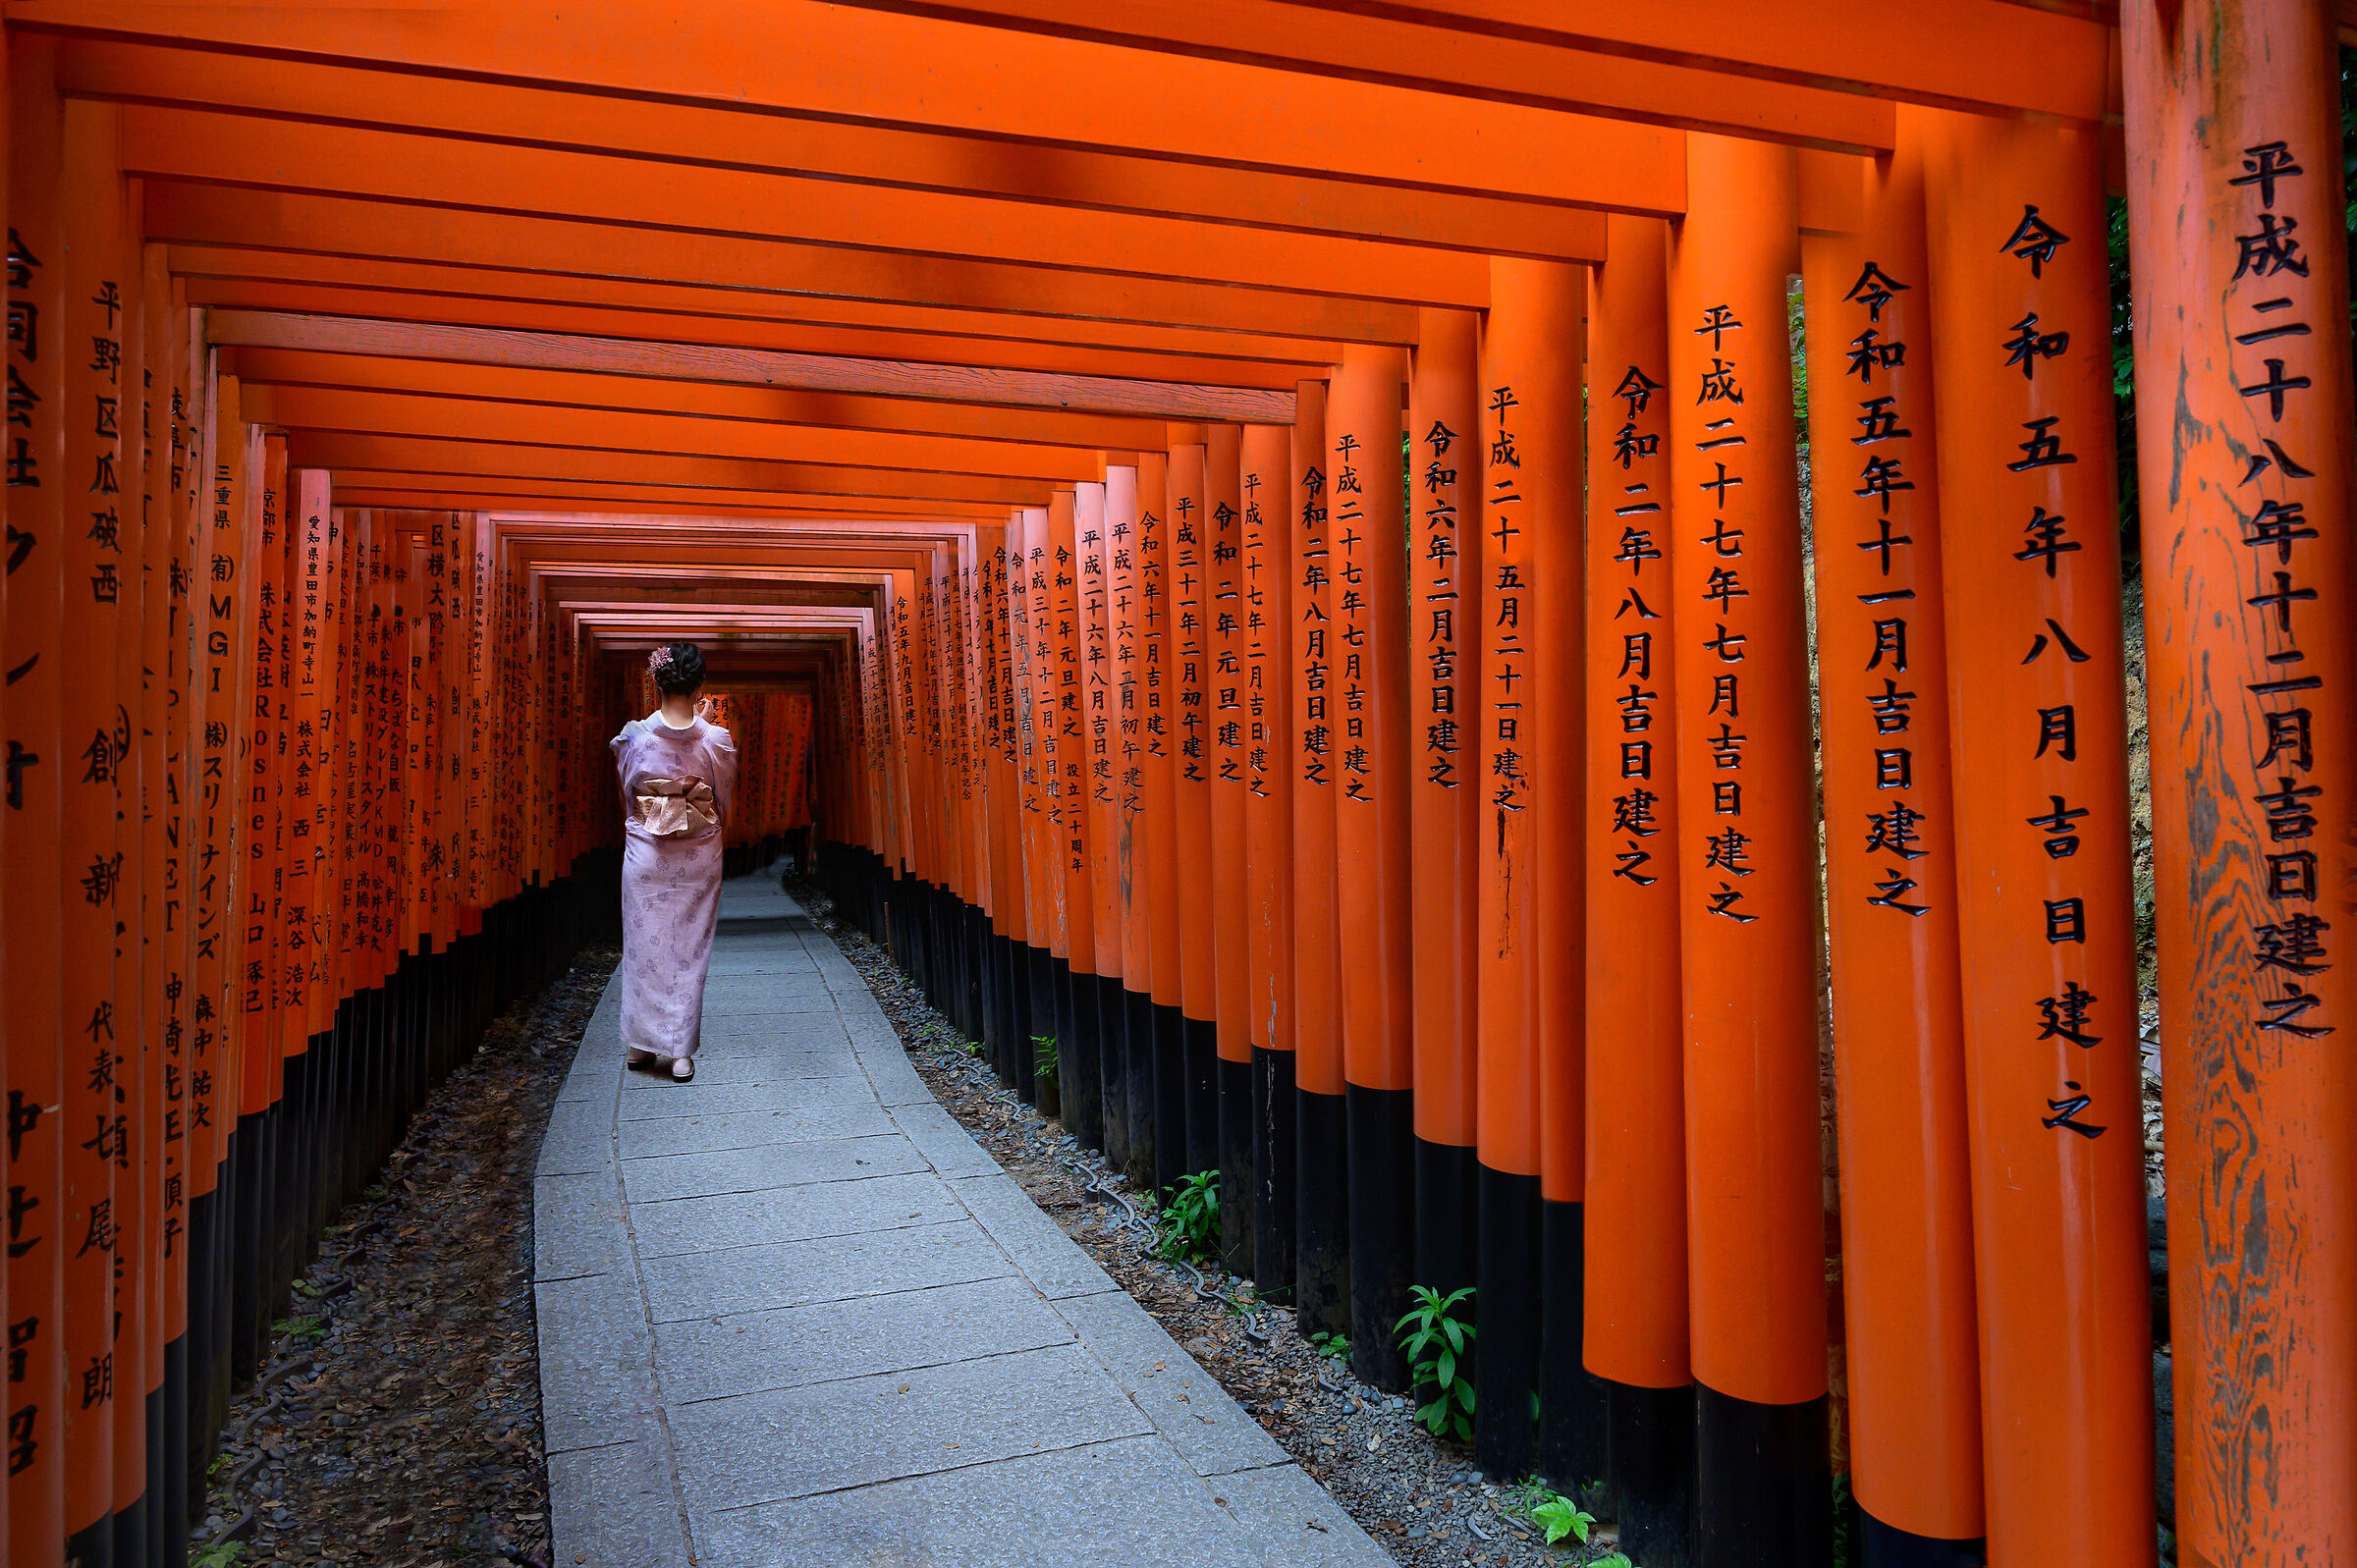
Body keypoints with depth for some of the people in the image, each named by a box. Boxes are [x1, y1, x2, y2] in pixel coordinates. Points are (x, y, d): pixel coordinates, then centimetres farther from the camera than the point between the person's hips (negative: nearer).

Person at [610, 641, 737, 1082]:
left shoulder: (634, 737, -10)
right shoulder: (717, 740, -12)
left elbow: (628, 791, 7)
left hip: (646, 857, 1)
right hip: (699, 859, 0)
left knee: (643, 946, 13)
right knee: (689, 950, 7)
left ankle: (640, 1044, 23)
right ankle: (681, 1052, 11)